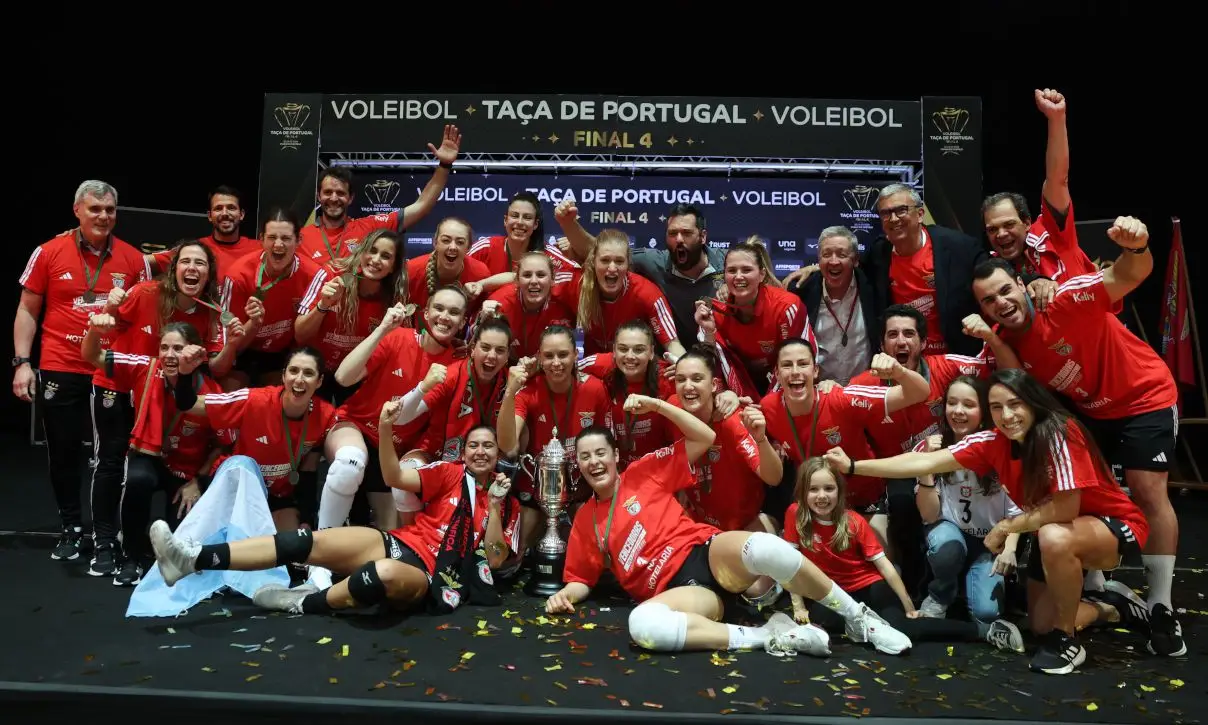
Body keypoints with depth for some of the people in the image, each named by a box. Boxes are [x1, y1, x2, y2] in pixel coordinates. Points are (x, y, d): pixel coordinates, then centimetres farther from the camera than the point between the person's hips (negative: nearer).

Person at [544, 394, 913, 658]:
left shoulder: (643, 472, 12)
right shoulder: (584, 520, 16)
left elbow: (704, 437, 11)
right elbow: (581, 579, 21)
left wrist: (657, 405, 2)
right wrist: (564, 594, -2)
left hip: (709, 553, 0)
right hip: (680, 588, 1)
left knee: (763, 548, -38)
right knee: (641, 625, -38)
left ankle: (858, 617, -15)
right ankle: (768, 636, -27)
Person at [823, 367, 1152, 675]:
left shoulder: (1058, 434, -30)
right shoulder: (994, 442, -13)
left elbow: (1066, 508, -31)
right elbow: (925, 462, -16)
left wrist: (1005, 527, -20)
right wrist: (853, 466, -21)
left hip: (1116, 525, -7)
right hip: (1061, 534, 7)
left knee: (1054, 538, -38)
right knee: (1041, 624, 11)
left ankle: (1066, 641, -15)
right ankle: (1115, 609, 38)